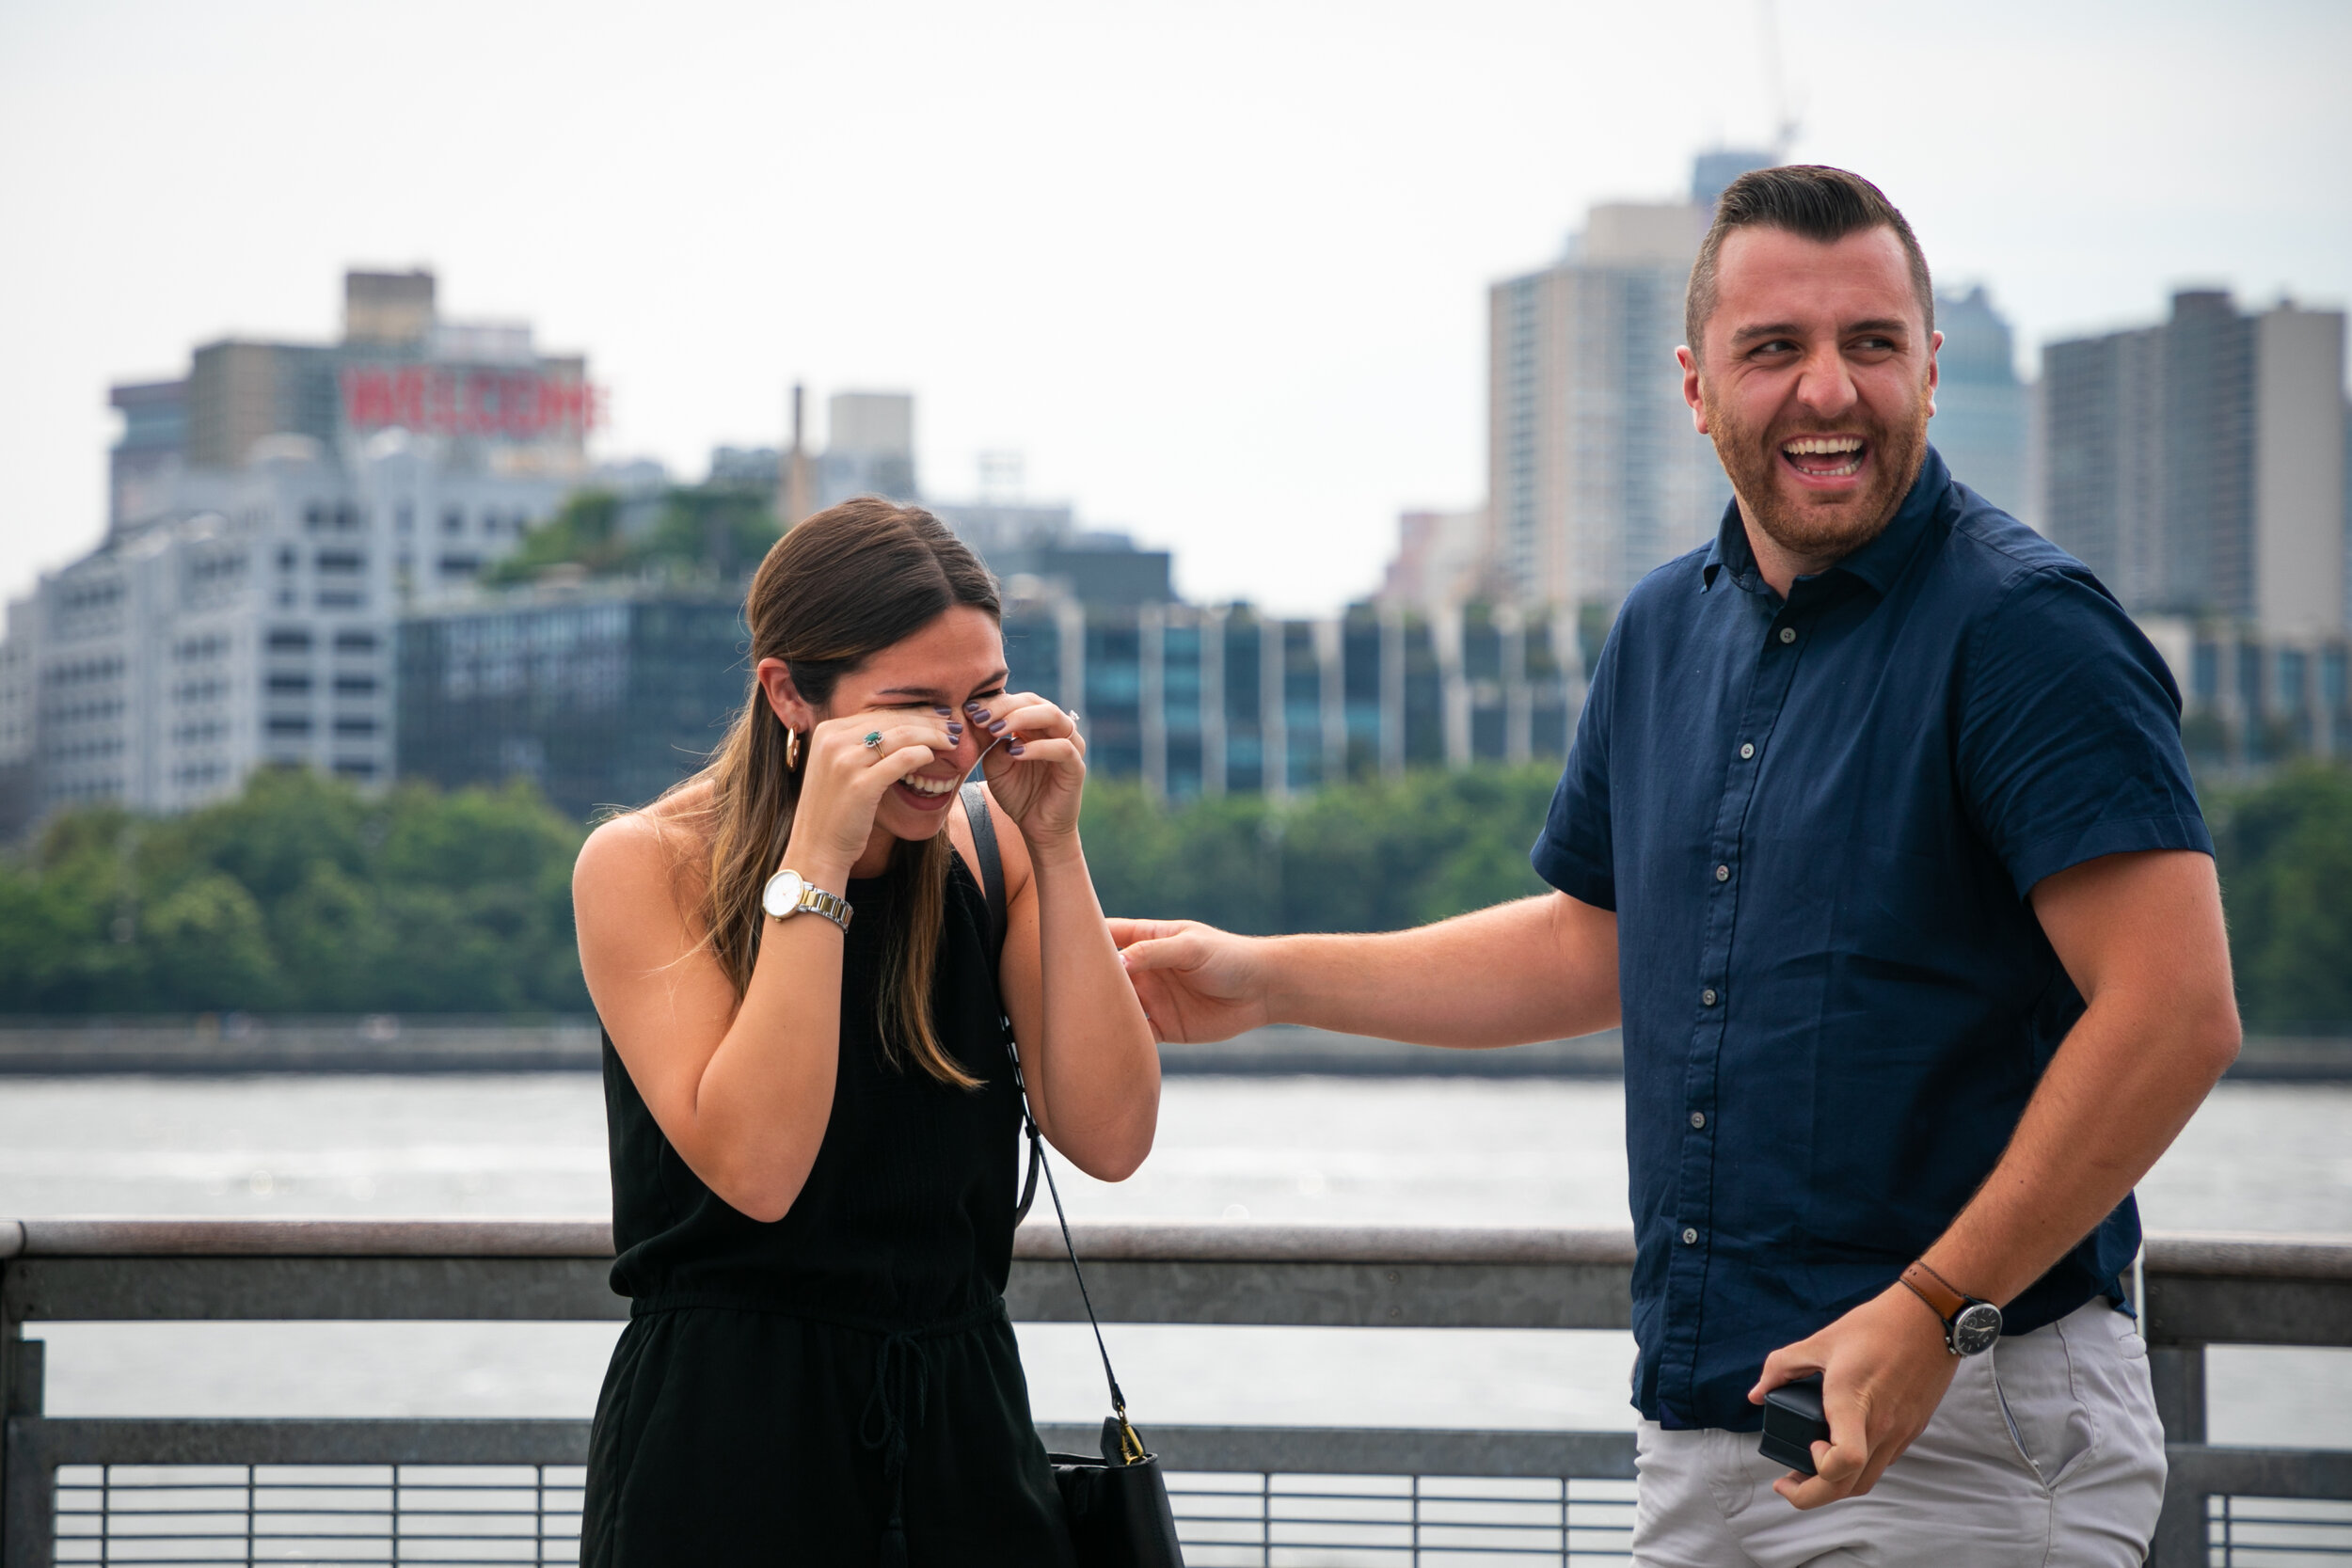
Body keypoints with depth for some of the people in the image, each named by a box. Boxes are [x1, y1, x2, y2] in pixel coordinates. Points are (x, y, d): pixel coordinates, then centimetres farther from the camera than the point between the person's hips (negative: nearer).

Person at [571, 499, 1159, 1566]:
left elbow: (1109, 1142, -7)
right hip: (724, 1434, -4)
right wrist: (814, 863, -24)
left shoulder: (989, 851, 3)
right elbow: (754, 1170, -21)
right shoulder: (643, 866, -9)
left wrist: (1054, 848, -11)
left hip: (967, 1435, 4)